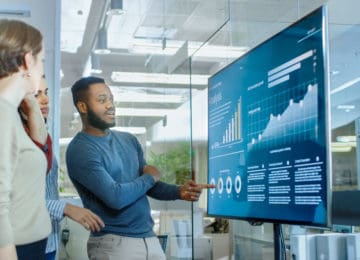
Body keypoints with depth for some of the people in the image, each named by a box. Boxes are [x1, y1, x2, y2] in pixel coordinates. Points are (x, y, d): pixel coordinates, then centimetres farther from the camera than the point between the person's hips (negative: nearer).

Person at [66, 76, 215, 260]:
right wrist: (150, 177, -6)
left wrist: (179, 192, -7)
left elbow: (149, 187, 12)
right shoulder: (80, 150, -14)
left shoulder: (128, 140, 10)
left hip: (149, 237, 7)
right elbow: (115, 197, -22)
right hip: (114, 243, -6)